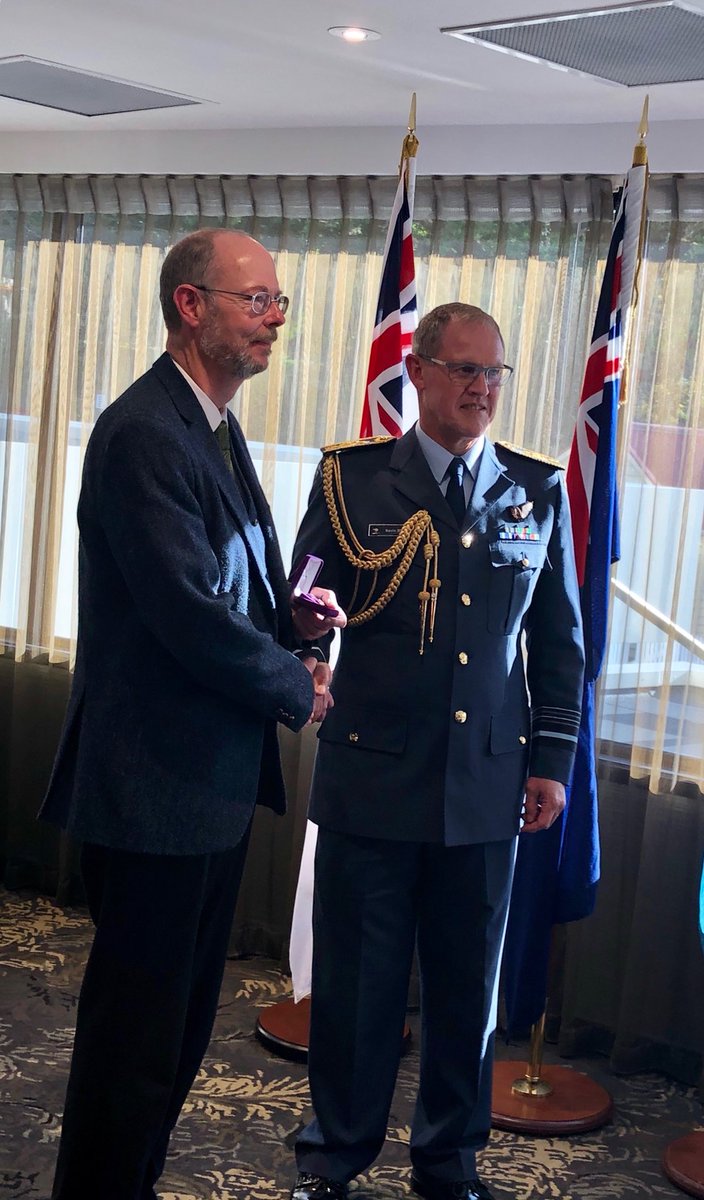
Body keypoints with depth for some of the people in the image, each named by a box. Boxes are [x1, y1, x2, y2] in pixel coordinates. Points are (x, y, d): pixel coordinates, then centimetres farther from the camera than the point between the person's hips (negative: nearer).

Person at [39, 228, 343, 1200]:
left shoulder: (218, 430, 14)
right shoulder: (143, 433, -19)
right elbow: (190, 616, -24)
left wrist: (295, 620, 0)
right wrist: (298, 687, -10)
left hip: (216, 783, 10)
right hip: (156, 784, -10)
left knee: (183, 1019, 18)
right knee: (137, 1025, 2)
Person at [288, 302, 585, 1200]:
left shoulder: (539, 491, 5)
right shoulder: (353, 478, -2)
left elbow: (559, 641, 10)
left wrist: (553, 758, 7)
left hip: (488, 785, 2)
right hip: (372, 776, -2)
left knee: (468, 985, 12)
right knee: (356, 979, 9)